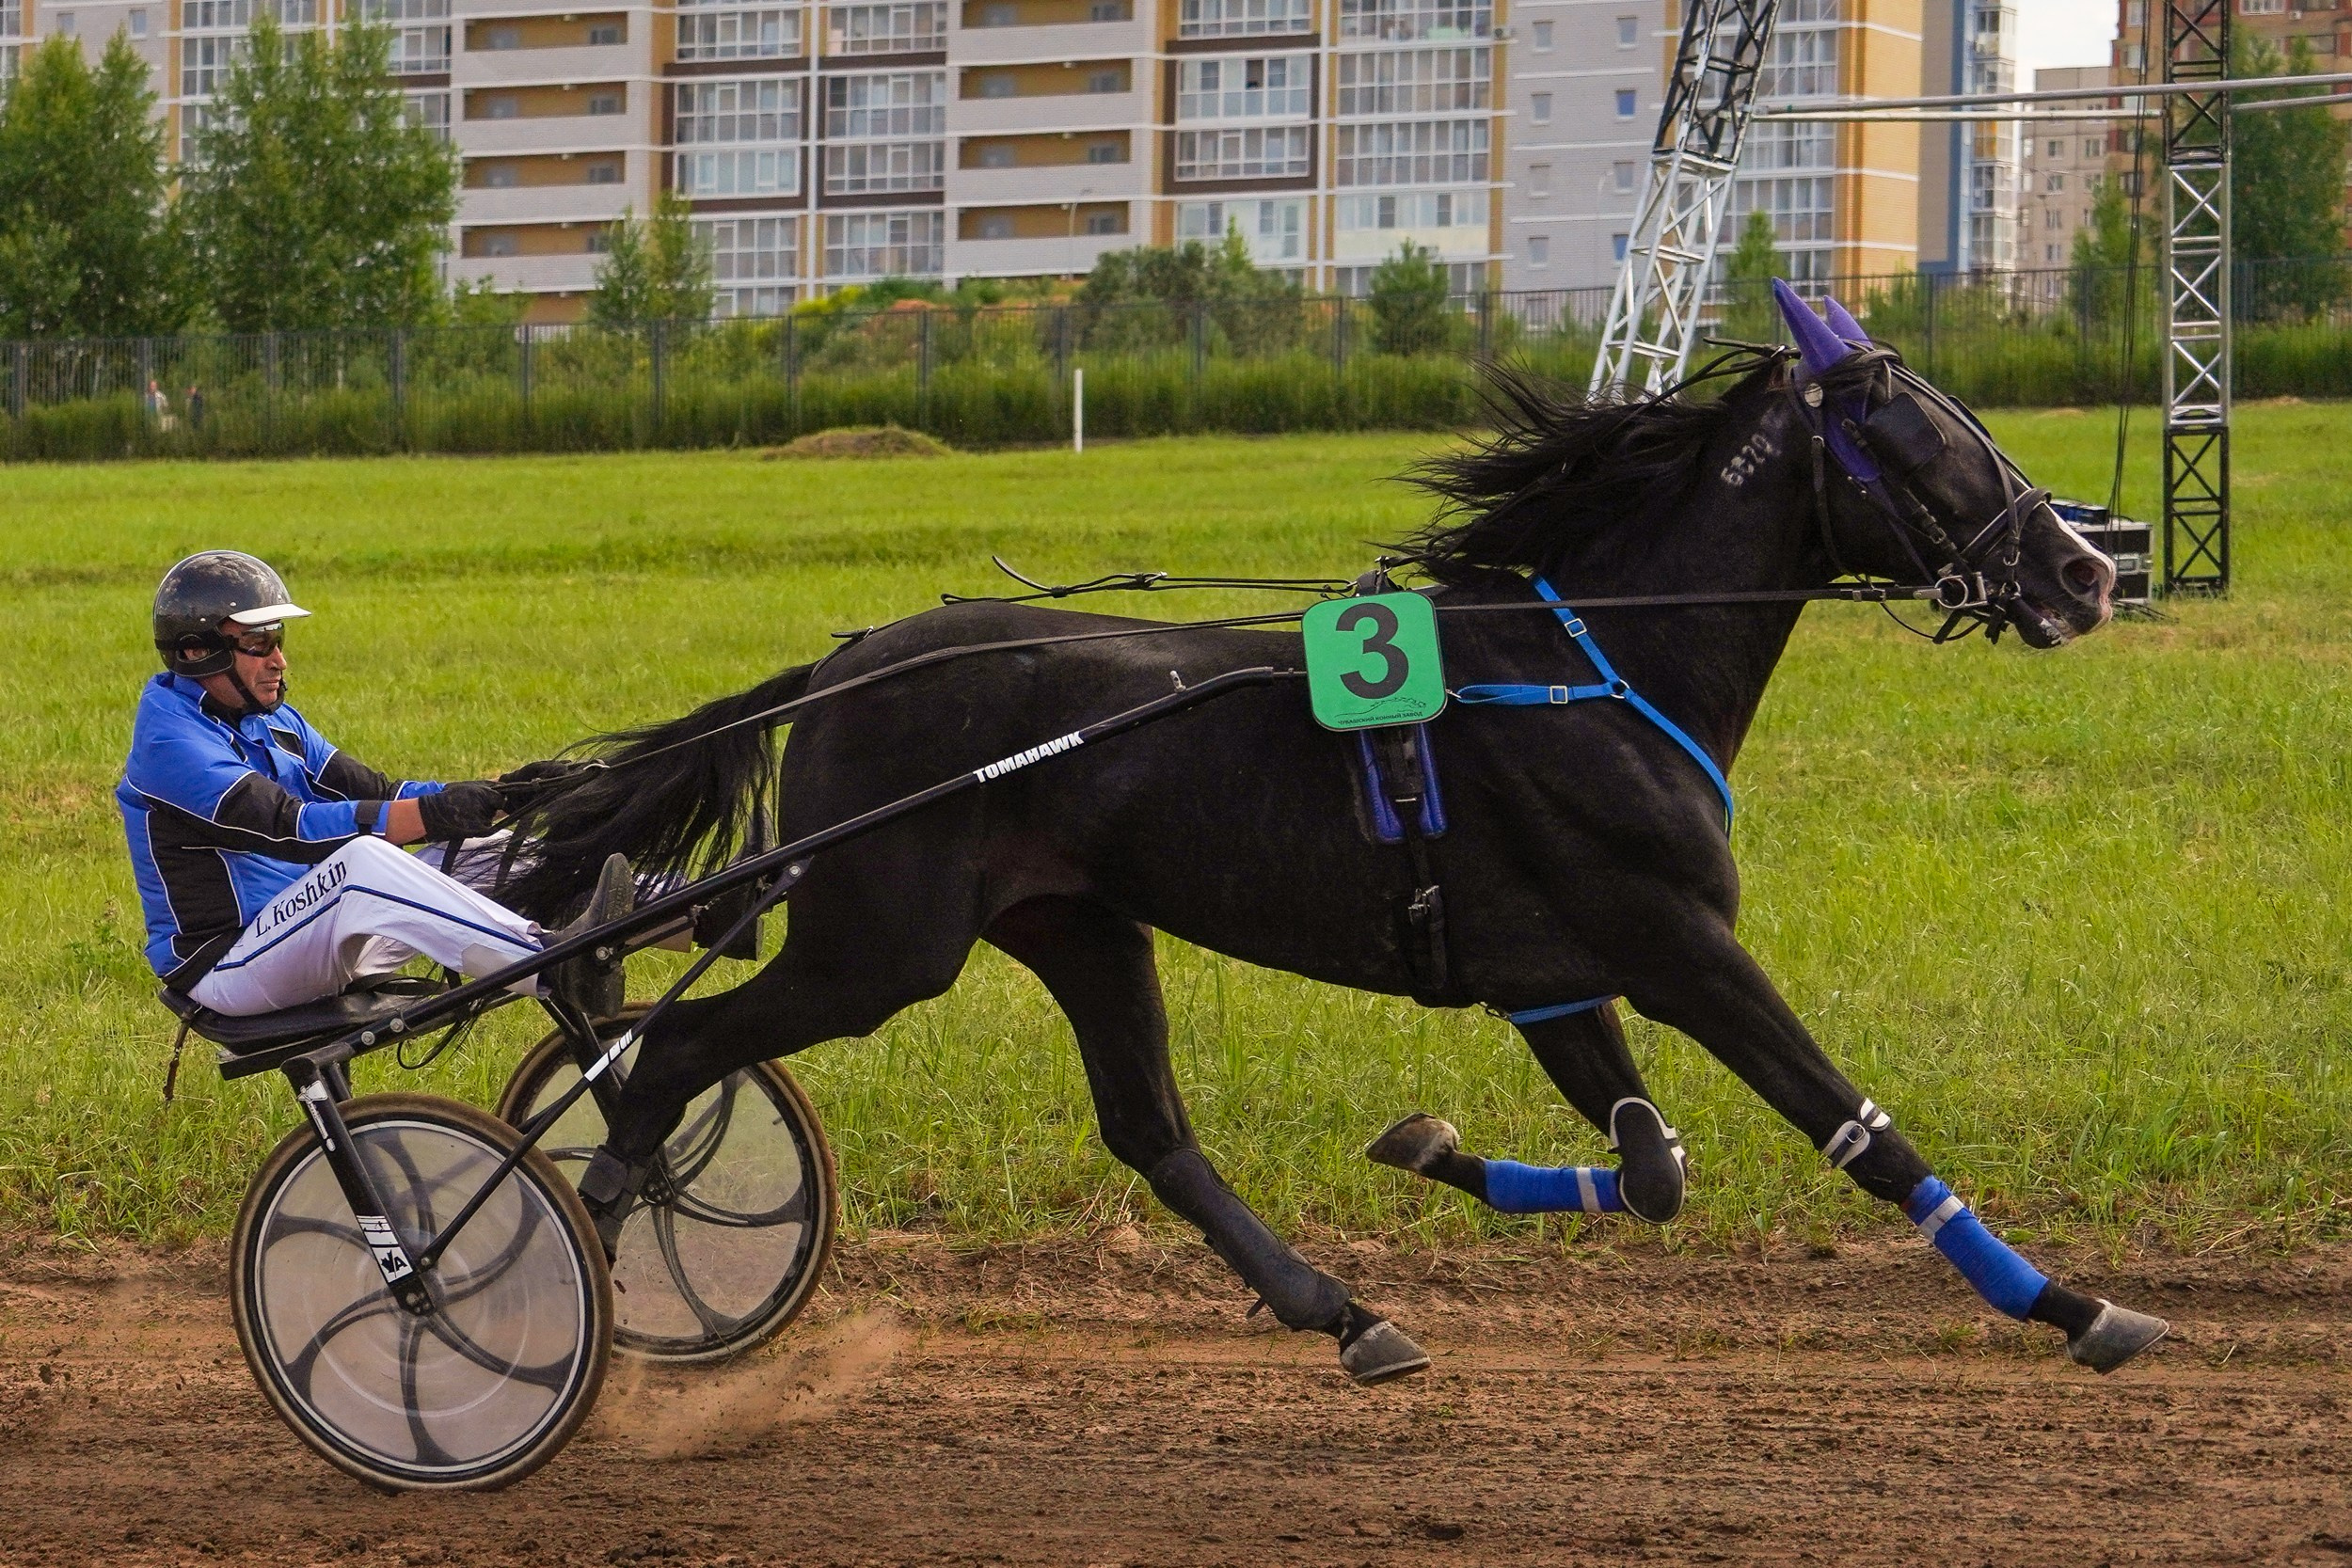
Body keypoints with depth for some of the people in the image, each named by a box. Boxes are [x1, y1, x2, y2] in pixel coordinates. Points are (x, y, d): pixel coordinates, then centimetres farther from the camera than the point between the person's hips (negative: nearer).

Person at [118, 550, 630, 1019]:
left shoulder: (274, 721, 16)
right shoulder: (170, 739, -15)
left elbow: (373, 794, 9)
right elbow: (286, 828, -27)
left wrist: (500, 797, -6)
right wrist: (431, 814, -35)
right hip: (223, 965, -10)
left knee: (484, 856, 0)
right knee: (361, 861, -35)